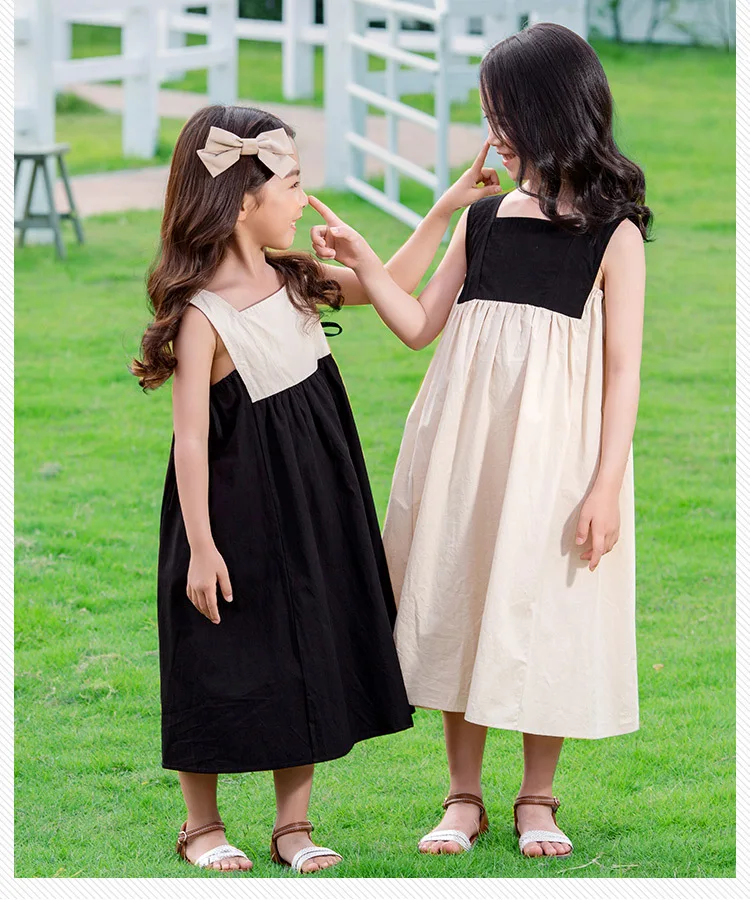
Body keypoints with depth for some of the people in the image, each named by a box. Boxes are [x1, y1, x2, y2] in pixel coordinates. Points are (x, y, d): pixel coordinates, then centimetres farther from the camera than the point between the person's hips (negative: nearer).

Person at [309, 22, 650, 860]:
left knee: (544, 610, 3)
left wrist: (607, 483, -11)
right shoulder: (484, 218, 9)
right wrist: (361, 261, 1)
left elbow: (622, 368, -6)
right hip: (463, 443, 4)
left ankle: (537, 799, 17)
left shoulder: (611, 233, -5)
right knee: (459, 601, 6)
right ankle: (464, 797, 17)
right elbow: (421, 324, 14)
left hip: (553, 448, -4)